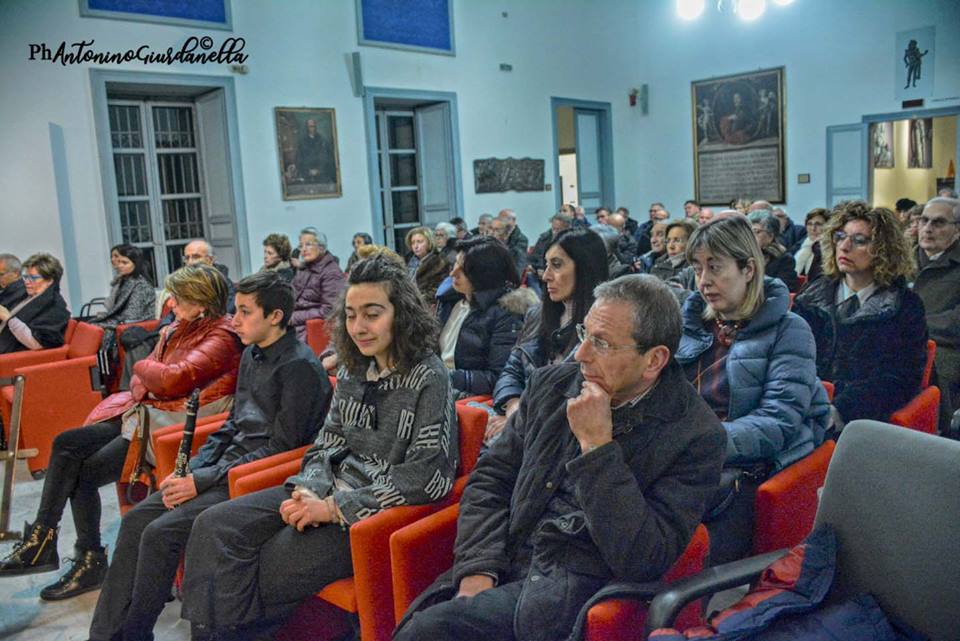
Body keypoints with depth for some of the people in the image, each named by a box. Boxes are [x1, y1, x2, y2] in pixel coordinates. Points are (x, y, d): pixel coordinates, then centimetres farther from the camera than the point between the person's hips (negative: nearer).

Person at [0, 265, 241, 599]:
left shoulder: (221, 337, -12)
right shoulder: (176, 330, 16)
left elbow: (174, 379, -23)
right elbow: (140, 380, 17)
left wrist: (144, 367, -3)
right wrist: (152, 381, -7)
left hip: (172, 425, -9)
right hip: (143, 413, 9)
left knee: (86, 473, -15)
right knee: (66, 444, -6)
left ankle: (91, 560, 3)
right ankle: (40, 540, -2)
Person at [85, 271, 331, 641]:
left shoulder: (300, 367, -16)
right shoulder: (252, 355, 13)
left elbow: (281, 447, -18)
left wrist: (204, 480, -15)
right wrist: (189, 471, 4)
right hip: (227, 467, 9)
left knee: (160, 533, -18)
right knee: (135, 521, 1)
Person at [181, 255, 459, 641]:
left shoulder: (428, 378, -14)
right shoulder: (352, 371, 8)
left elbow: (428, 477, -20)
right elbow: (328, 444, 12)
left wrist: (334, 507, -20)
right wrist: (308, 490, -10)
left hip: (382, 512, -7)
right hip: (333, 491, 7)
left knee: (265, 570, -14)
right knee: (215, 527, -7)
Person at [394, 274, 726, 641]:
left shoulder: (697, 435, -9)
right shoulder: (551, 385, 6)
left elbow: (643, 562, -16)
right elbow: (489, 479, 10)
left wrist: (596, 443, -20)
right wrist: (478, 571, -4)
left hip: (584, 587, -5)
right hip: (504, 567, 5)